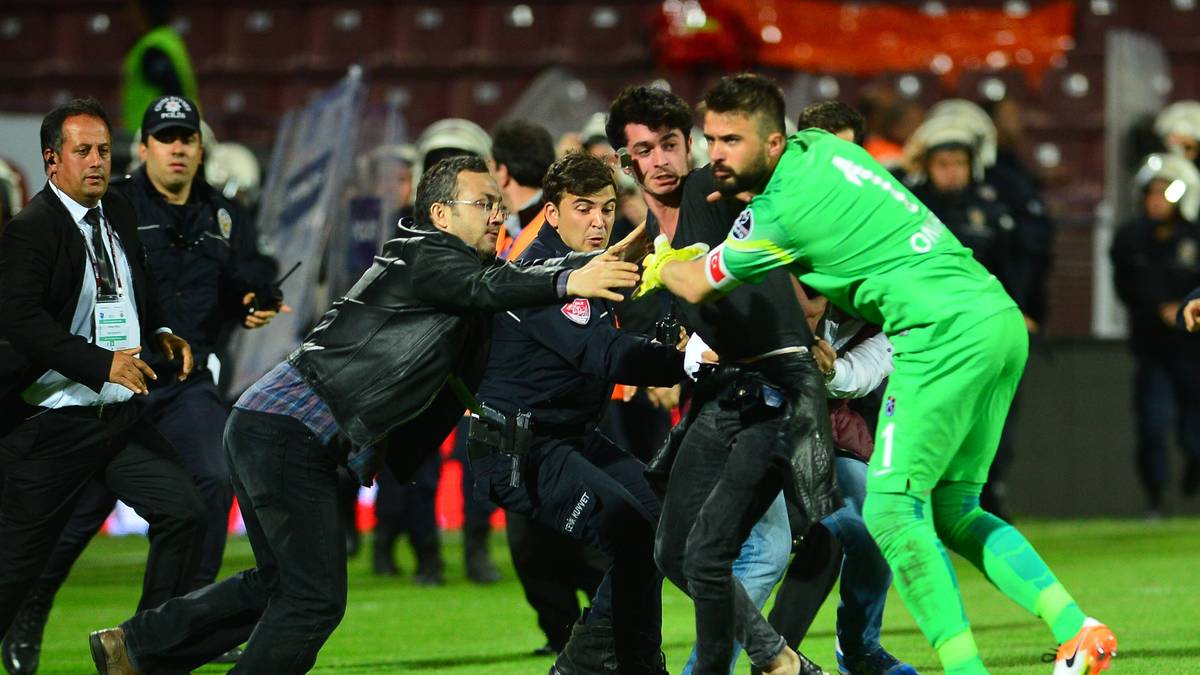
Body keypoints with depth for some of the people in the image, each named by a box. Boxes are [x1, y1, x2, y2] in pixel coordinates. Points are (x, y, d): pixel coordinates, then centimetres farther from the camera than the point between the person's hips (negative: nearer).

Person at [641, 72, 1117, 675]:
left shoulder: (776, 212, -10)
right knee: (950, 509, 11)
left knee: (892, 510, -8)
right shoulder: (817, 144, 14)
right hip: (1000, 318, 9)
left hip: (945, 335, -9)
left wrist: (658, 267, 28)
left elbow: (698, 286, 8)